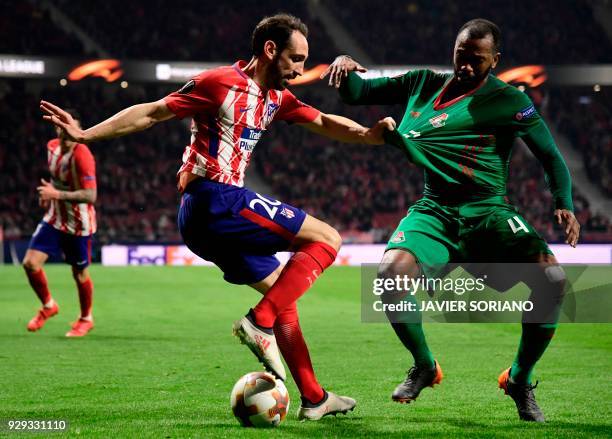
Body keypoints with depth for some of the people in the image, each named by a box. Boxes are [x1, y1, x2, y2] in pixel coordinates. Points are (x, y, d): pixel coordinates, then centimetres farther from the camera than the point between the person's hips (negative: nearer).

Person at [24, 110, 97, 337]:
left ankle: (86, 319, 31)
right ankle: (48, 306, 20)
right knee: (30, 263, -5)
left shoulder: (83, 156, -25)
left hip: (78, 224, -6)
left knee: (79, 274, 6)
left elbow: (90, 196, -31)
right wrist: (48, 194, 8)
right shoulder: (52, 147, -2)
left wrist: (57, 194, -34)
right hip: (54, 218, 6)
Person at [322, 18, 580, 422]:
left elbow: (551, 156, 4)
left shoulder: (509, 101, 1)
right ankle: (424, 367, -1)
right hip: (434, 211, 2)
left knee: (552, 278, -25)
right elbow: (355, 93, 16)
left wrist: (564, 204, -13)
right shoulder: (424, 84, 10)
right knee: (392, 271, -30)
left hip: (488, 213, -1)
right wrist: (346, 68, -7)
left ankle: (520, 381, 1)